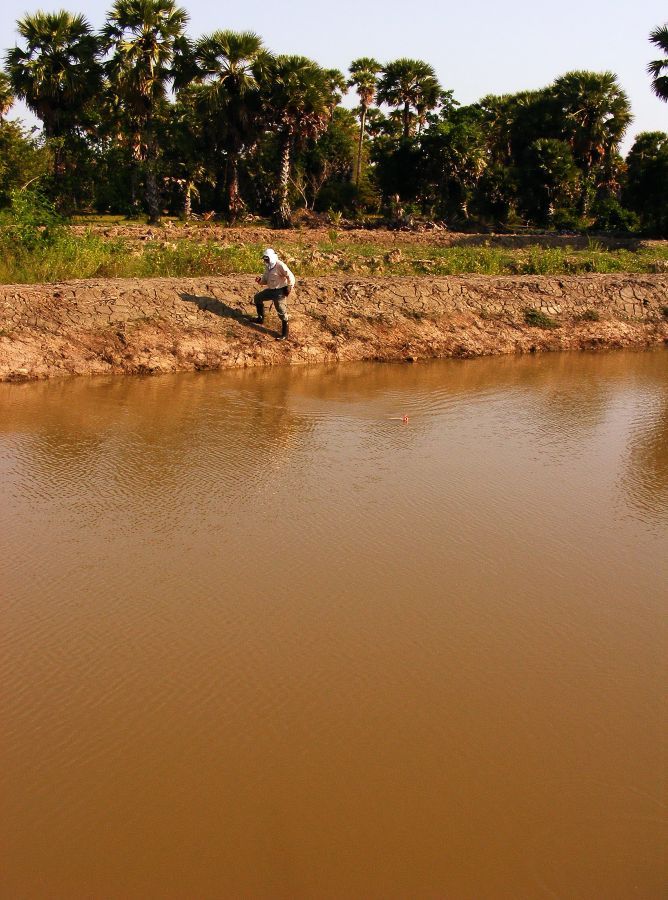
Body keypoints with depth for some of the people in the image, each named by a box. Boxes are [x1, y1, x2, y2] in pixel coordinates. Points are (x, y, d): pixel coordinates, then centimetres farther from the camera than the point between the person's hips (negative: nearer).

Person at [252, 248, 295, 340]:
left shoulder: (280, 265, -20)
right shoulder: (267, 267, 9)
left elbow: (290, 277, -22)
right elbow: (265, 279, 17)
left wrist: (289, 288, -18)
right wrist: (260, 280, -5)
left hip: (279, 291, -10)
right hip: (270, 290, 10)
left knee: (281, 312, -10)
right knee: (257, 298, 22)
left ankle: (285, 333, -1)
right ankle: (260, 318, 37)